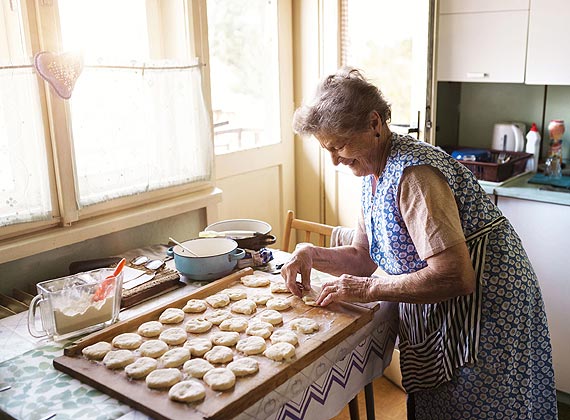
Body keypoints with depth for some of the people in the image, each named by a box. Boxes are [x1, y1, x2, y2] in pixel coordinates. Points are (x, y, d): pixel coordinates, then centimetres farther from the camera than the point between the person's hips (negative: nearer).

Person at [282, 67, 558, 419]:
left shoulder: (413, 173, -28)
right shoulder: (373, 173, 3)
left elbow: (456, 278, -33)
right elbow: (365, 257, 8)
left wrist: (369, 289, -25)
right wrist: (312, 254, -9)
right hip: (434, 321, 9)